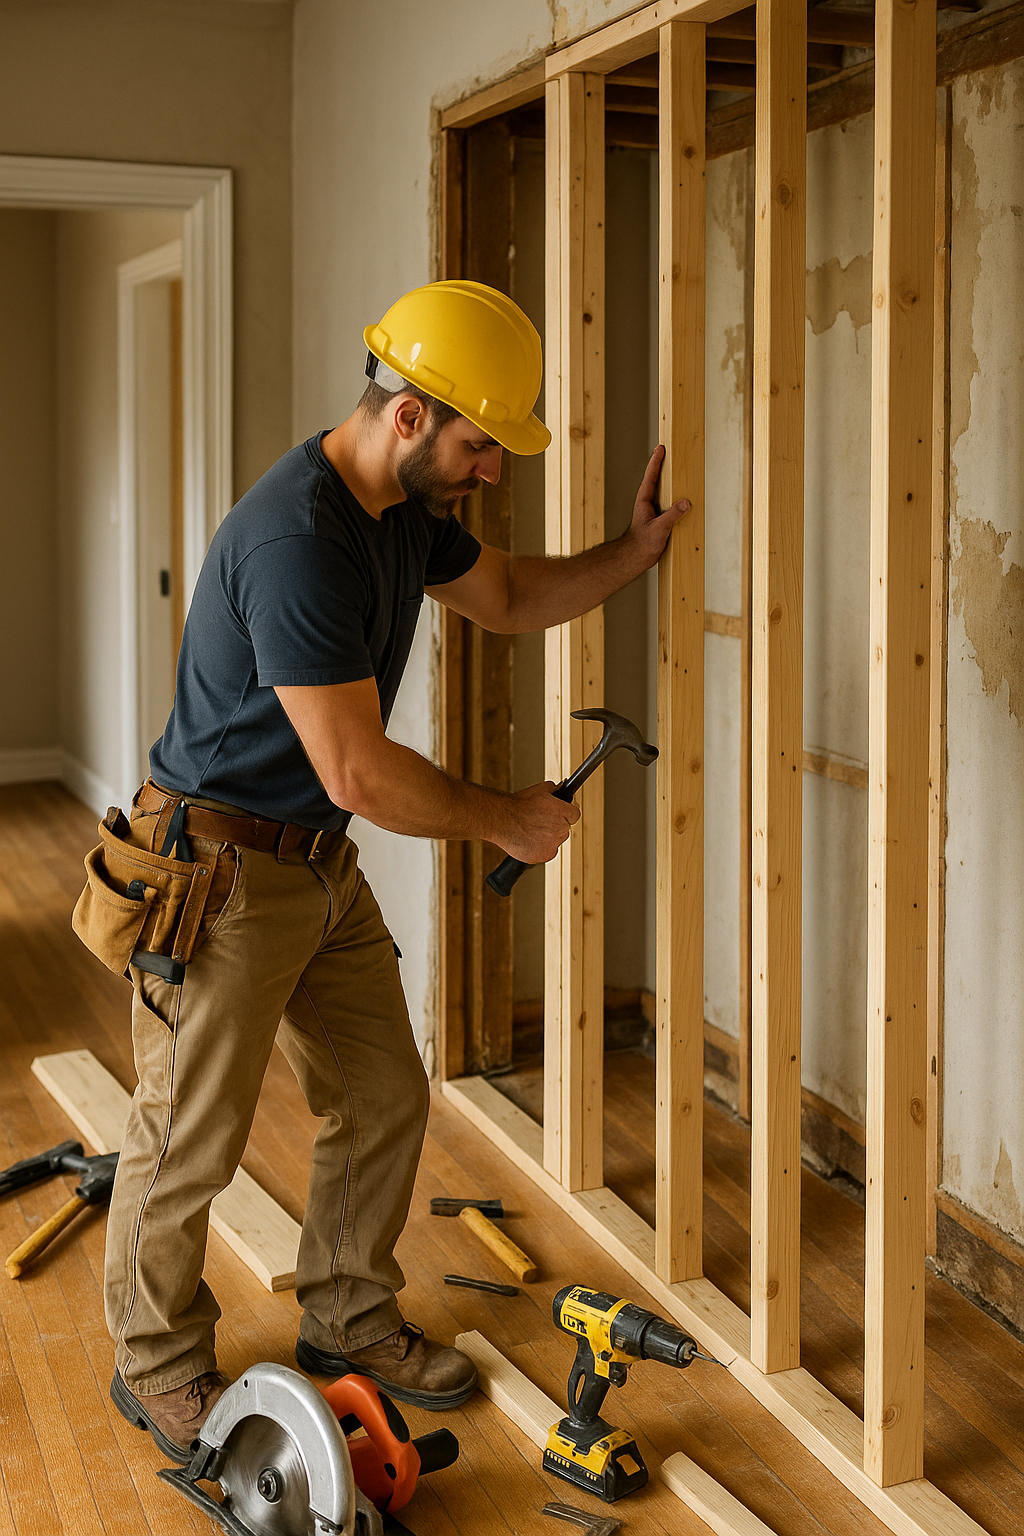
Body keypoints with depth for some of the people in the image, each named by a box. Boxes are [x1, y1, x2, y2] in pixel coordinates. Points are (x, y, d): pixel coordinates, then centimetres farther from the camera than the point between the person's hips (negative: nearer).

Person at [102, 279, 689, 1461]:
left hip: (321, 865, 9)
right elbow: (359, 774, -28)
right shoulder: (297, 541, -29)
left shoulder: (406, 510, 3)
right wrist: (509, 821, -15)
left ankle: (347, 1322, 34)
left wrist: (634, 552, 7)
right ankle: (158, 1367, 26)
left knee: (382, 1099, 14)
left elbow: (508, 596, 22)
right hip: (218, 871, -9)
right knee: (189, 1143, 5)